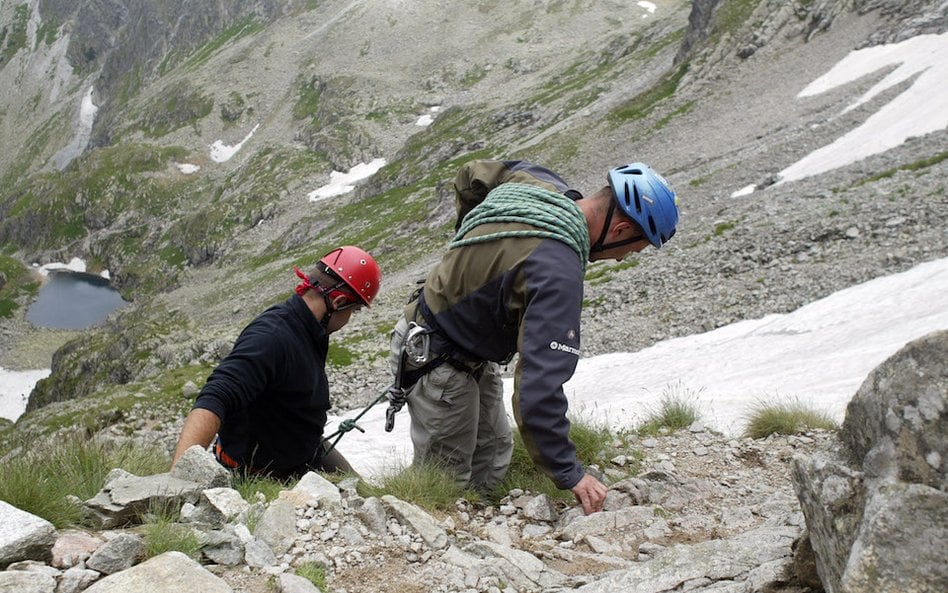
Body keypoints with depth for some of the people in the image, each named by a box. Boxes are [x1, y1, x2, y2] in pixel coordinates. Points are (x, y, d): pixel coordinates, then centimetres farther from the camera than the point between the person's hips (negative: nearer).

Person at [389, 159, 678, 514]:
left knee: (493, 462, 16)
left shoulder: (538, 180, -9)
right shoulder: (558, 271, -35)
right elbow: (540, 385, -37)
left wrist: (476, 253, 18)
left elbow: (470, 176, 13)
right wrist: (569, 473, -29)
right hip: (437, 362, -10)